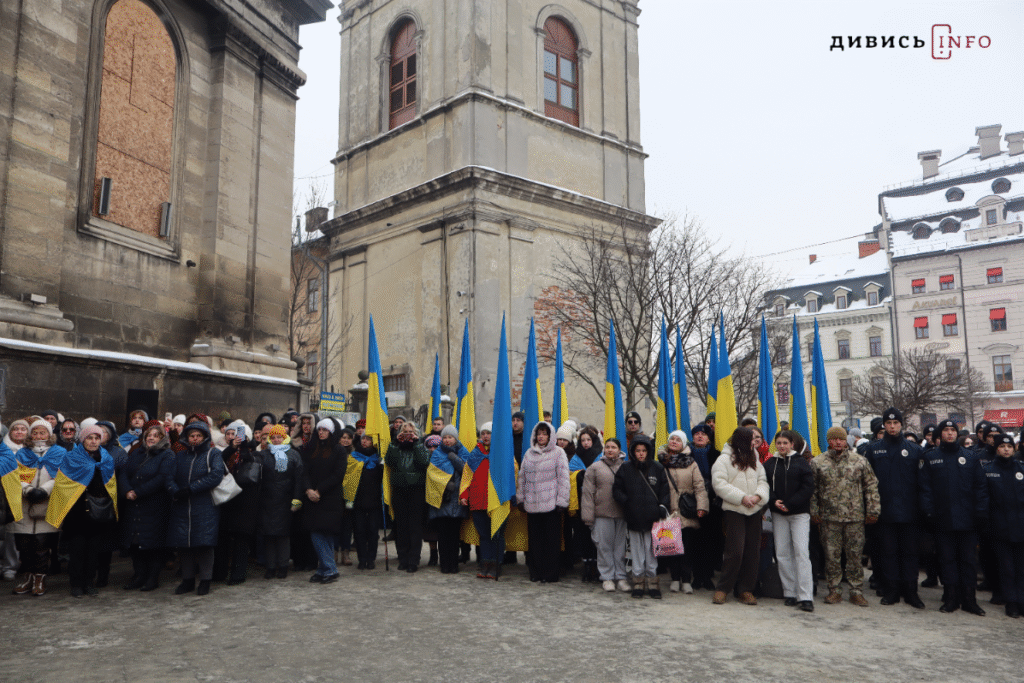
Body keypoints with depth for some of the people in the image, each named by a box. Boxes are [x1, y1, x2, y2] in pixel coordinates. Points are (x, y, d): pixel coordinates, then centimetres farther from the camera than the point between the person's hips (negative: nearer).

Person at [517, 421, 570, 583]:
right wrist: (520, 498, 13)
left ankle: (550, 574, 7)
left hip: (551, 503, -4)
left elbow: (563, 478, -3)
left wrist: (561, 501, -8)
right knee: (535, 538, 6)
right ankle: (536, 571, 17)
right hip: (532, 503, 4)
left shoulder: (558, 453, 0)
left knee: (551, 538, -1)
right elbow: (522, 477, 17)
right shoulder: (529, 453, 14)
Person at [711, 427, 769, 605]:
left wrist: (758, 495, -10)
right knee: (735, 550, -9)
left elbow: (763, 480, 11)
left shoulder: (754, 460, 15)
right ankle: (722, 589, 4)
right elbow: (719, 484, -13)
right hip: (733, 510, -6)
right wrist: (742, 498, -17)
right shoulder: (724, 460, -4)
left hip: (754, 511, 6)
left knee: (752, 551, 5)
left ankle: (746, 590, 15)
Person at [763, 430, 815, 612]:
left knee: (801, 552, -10)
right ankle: (789, 593, 12)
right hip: (778, 515, 3)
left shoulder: (801, 463, 1)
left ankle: (805, 597, -10)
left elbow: (808, 487, -4)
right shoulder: (769, 465, 8)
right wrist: (774, 501, -13)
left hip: (799, 513, -3)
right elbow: (764, 487, 6)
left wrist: (790, 504, -12)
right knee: (782, 553, 3)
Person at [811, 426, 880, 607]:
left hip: (855, 517, 0)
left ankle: (856, 591, 16)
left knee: (855, 554, 5)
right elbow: (812, 490, 6)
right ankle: (834, 590, 15)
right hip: (829, 517, 0)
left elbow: (871, 486, 7)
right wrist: (814, 512, 1)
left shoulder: (859, 461, 4)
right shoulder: (818, 462, 3)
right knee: (831, 555, 4)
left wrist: (872, 510, 2)